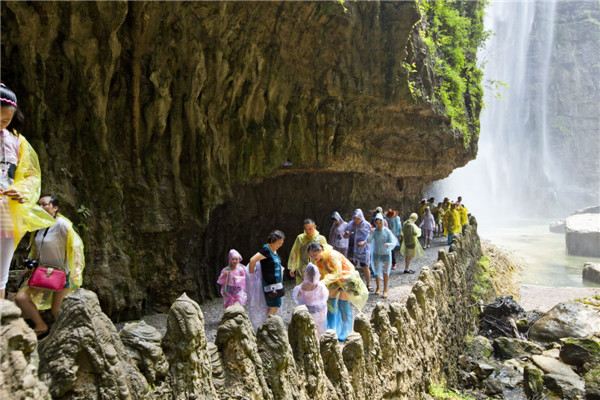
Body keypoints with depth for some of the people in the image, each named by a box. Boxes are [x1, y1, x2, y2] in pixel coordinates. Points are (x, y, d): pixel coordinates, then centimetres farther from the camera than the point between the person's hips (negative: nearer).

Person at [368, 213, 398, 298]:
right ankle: (378, 287, 32)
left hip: (386, 254, -1)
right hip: (376, 254, 1)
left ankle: (385, 290, 13)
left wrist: (389, 244, -36)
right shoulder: (374, 231, -9)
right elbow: (369, 241, -19)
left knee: (385, 272, 1)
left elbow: (394, 242, -15)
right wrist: (370, 233, -35)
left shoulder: (387, 231, -11)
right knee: (377, 272, 11)